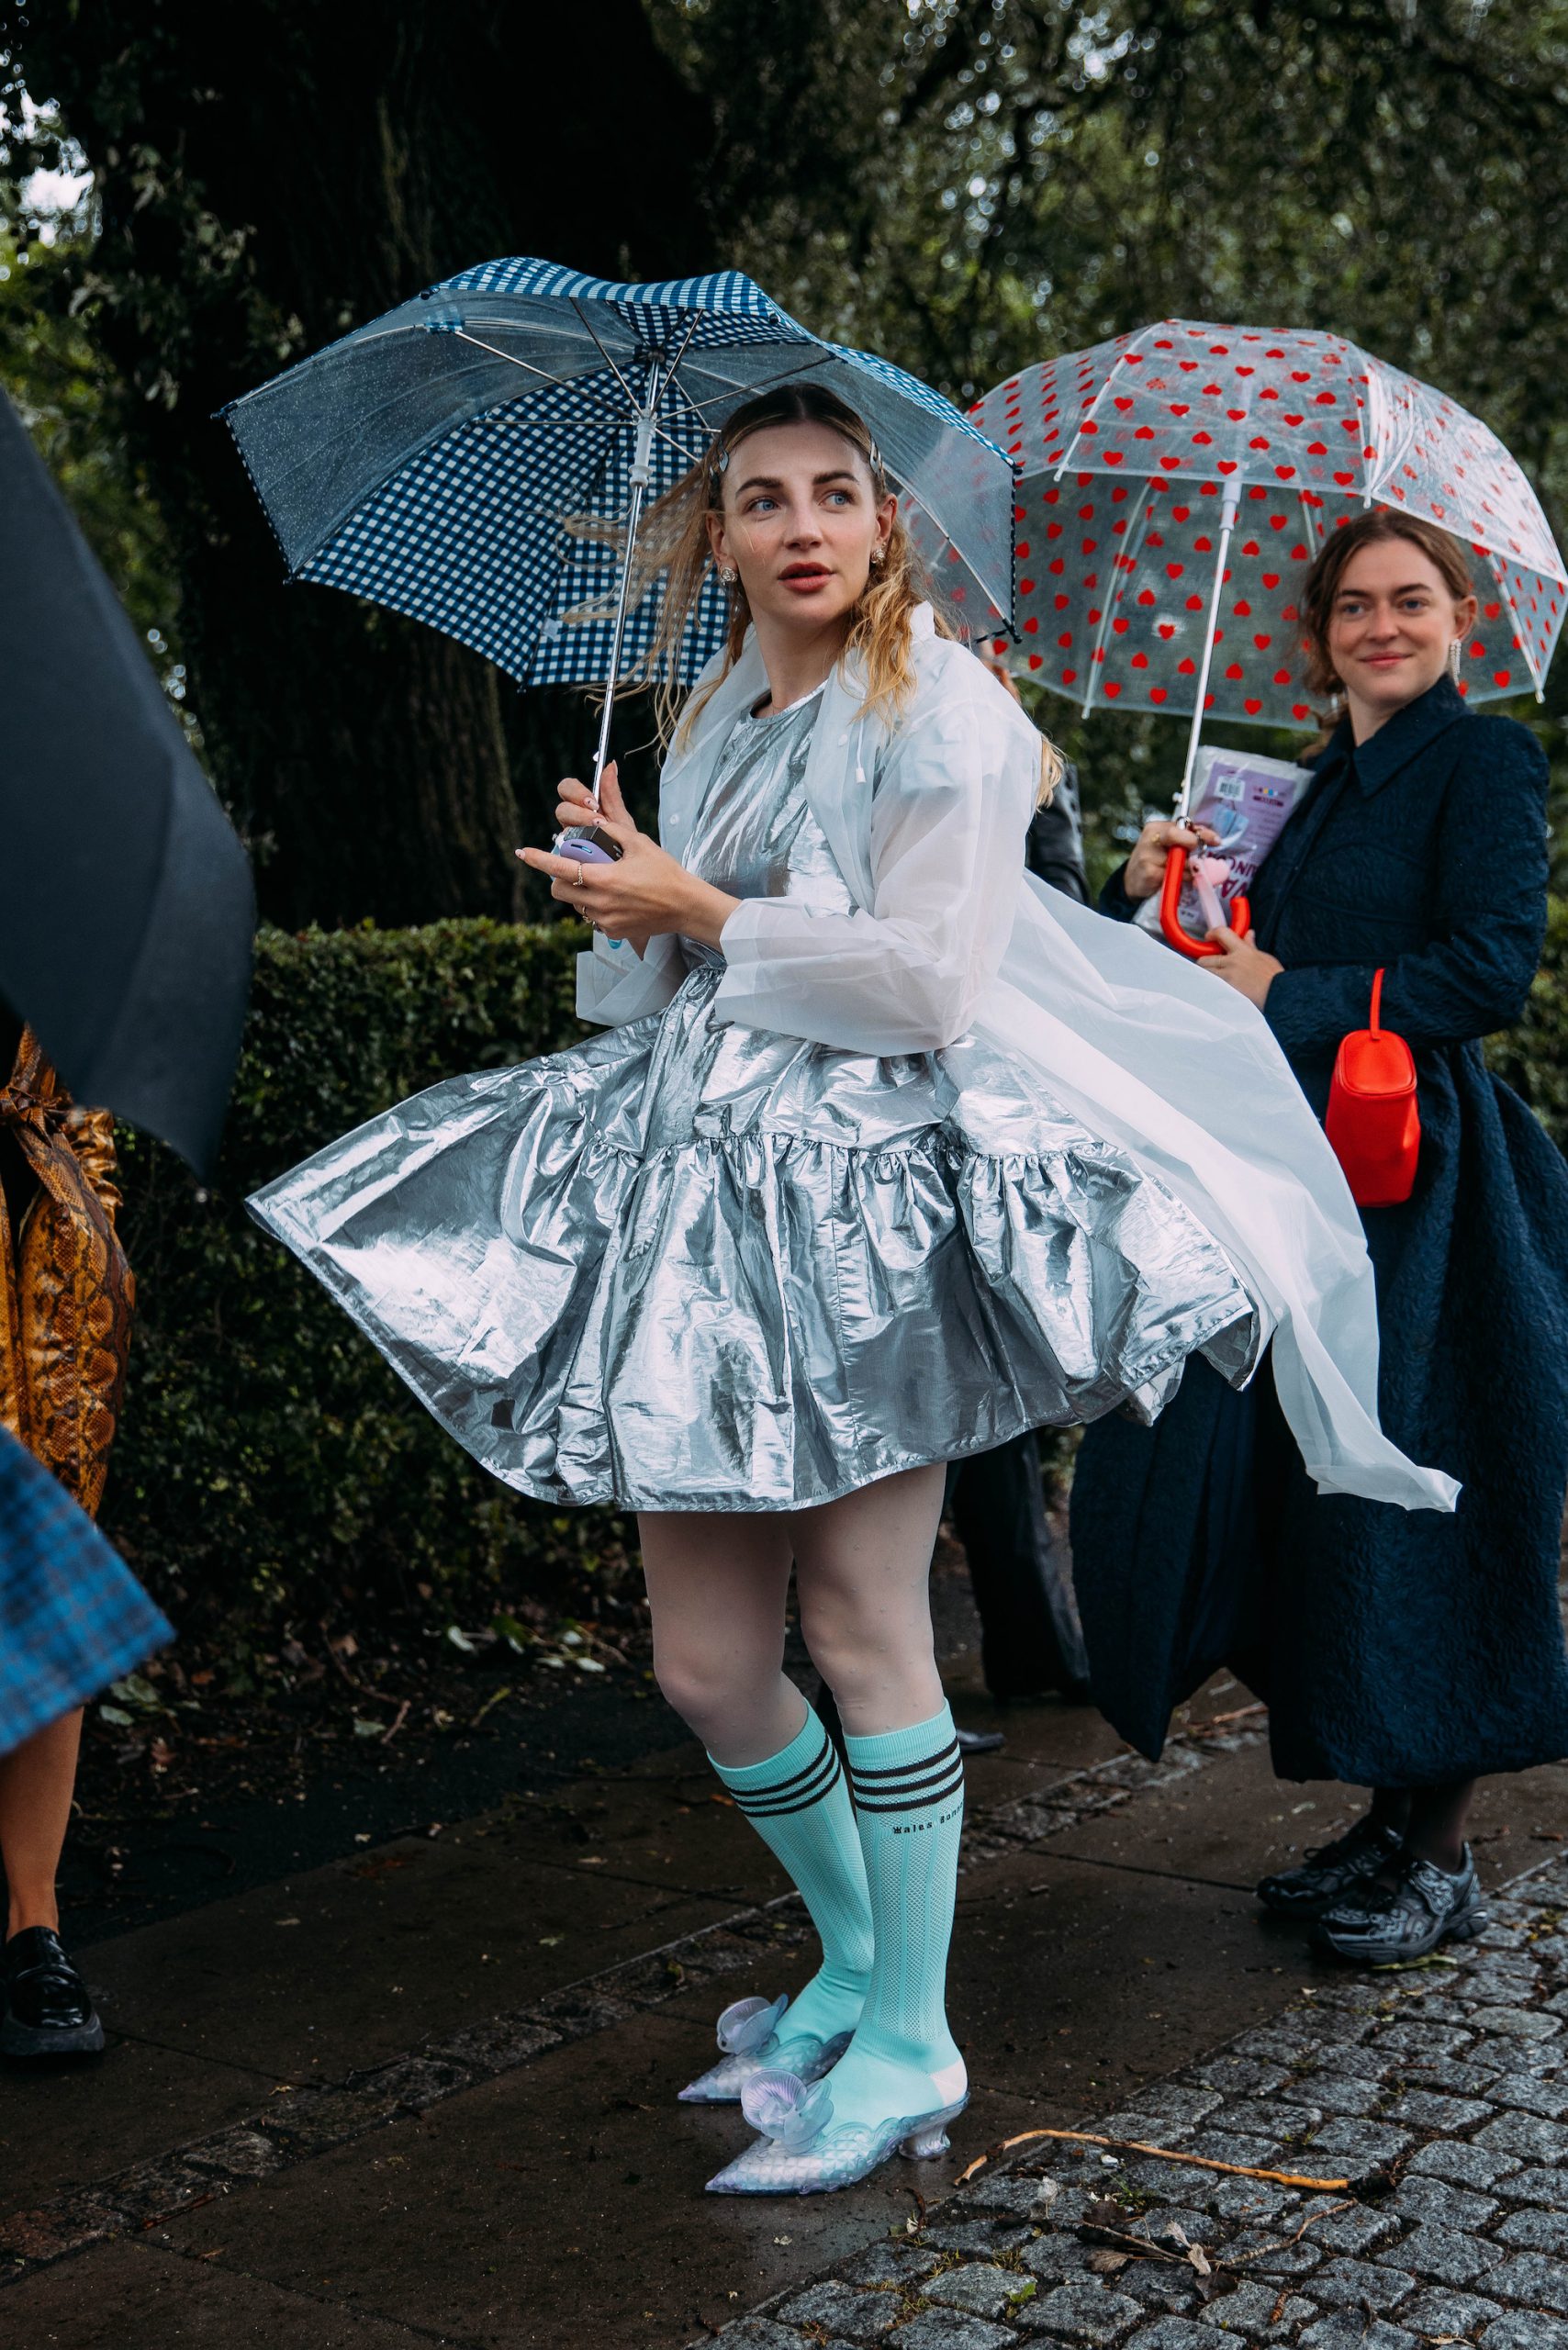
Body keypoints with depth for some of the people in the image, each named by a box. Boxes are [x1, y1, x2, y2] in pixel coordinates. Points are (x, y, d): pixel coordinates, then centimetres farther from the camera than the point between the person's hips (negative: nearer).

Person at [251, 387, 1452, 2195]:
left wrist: (703, 913, -7)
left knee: (861, 1623, -4)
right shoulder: (711, 722, 20)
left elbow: (930, 982, -12)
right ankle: (851, 1958, 27)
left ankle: (909, 2042, 10)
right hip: (705, 1194, 7)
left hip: (875, 1196, -6)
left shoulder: (942, 712, -2)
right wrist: (623, 896, 3)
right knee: (704, 1664, 5)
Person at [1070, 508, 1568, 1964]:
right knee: (1305, 1497, 8)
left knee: (1408, 1504, -5)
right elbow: (1244, 964, 21)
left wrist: (1290, 998, -13)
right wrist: (1154, 897, 5)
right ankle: (1388, 1823, 21)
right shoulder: (1328, 789, 19)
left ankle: (1441, 1859, 8)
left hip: (1419, 1183, -8)